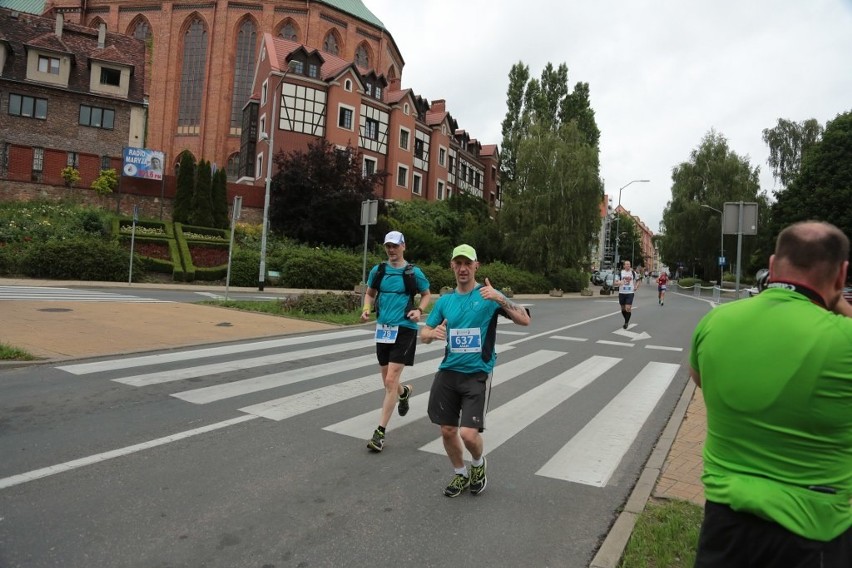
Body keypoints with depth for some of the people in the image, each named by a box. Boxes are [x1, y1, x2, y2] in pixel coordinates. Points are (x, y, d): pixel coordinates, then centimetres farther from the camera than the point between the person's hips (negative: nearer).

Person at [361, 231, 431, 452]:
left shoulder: (413, 272, -4)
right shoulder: (378, 270, 6)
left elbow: (427, 294, 9)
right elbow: (370, 293, 18)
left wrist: (419, 310, -10)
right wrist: (367, 309, -2)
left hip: (404, 329, -5)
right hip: (383, 328, 5)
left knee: (390, 381, -11)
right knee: (387, 381, 15)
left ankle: (380, 432, -3)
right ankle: (404, 392, 52)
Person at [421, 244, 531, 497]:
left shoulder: (488, 295, -5)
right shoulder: (444, 300, 7)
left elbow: (524, 320, -13)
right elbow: (424, 334, 11)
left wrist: (500, 299, -28)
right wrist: (433, 334, -13)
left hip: (477, 375, -4)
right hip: (448, 372, 4)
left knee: (469, 433, -12)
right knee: (448, 431, 8)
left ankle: (479, 464, 23)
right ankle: (460, 475, 35)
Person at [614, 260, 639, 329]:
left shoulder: (633, 273, 4)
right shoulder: (620, 273, 2)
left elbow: (637, 281, 17)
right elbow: (615, 282, 2)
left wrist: (636, 286, -2)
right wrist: (619, 282, -20)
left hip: (630, 293, -1)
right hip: (622, 293, 2)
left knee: (628, 308, -13)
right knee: (623, 308, 11)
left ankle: (626, 323, -2)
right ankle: (626, 321, 32)